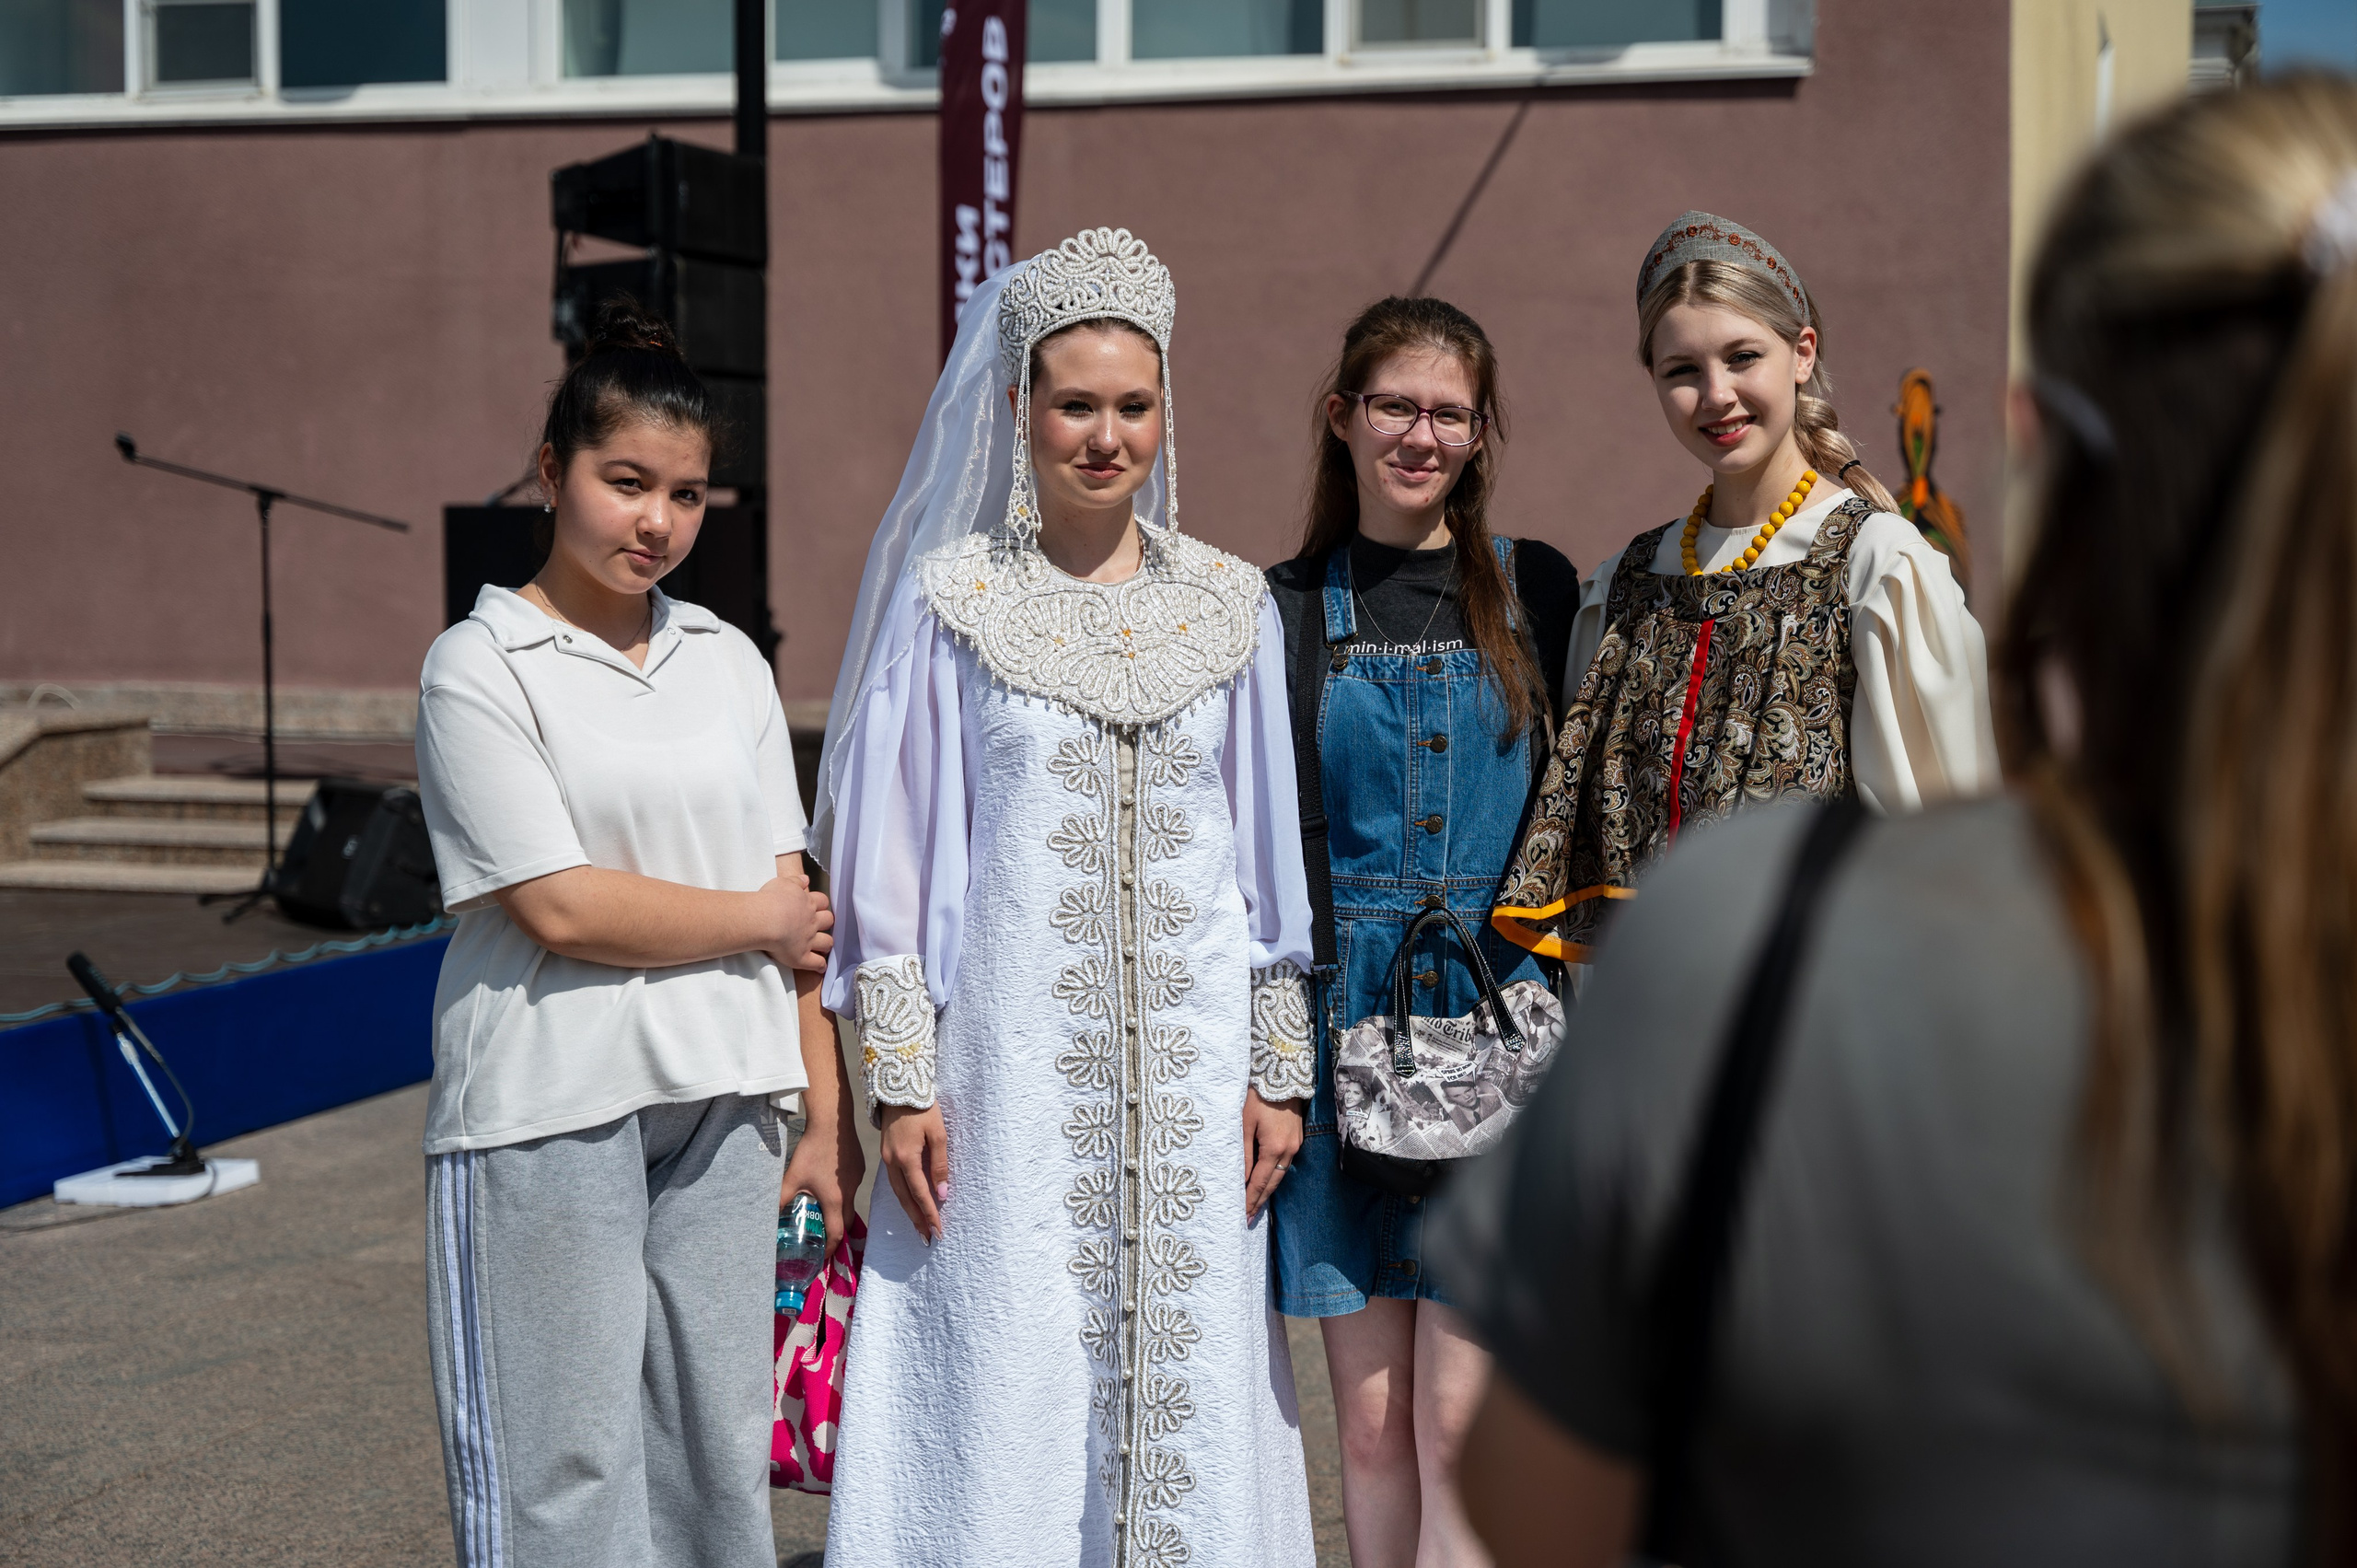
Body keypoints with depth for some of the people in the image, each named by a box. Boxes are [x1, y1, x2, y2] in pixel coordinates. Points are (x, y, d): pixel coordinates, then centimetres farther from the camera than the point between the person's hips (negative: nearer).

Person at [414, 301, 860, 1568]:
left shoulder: (728, 662, 11)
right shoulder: (480, 668, -5)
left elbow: (795, 907, 9)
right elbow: (562, 908, -13)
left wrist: (830, 1118, 6)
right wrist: (763, 920, -2)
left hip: (722, 1105, 5)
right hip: (547, 1114, -5)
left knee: (716, 1454, 10)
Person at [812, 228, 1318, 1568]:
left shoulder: (1232, 605, 7)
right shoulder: (949, 599, 0)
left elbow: (1271, 854, 10)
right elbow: (890, 855, 0)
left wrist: (1281, 1069, 6)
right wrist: (904, 1079, -5)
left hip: (1193, 1075, 2)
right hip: (1009, 1069, -2)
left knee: (1190, 1398, 6)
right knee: (1005, 1395, 0)